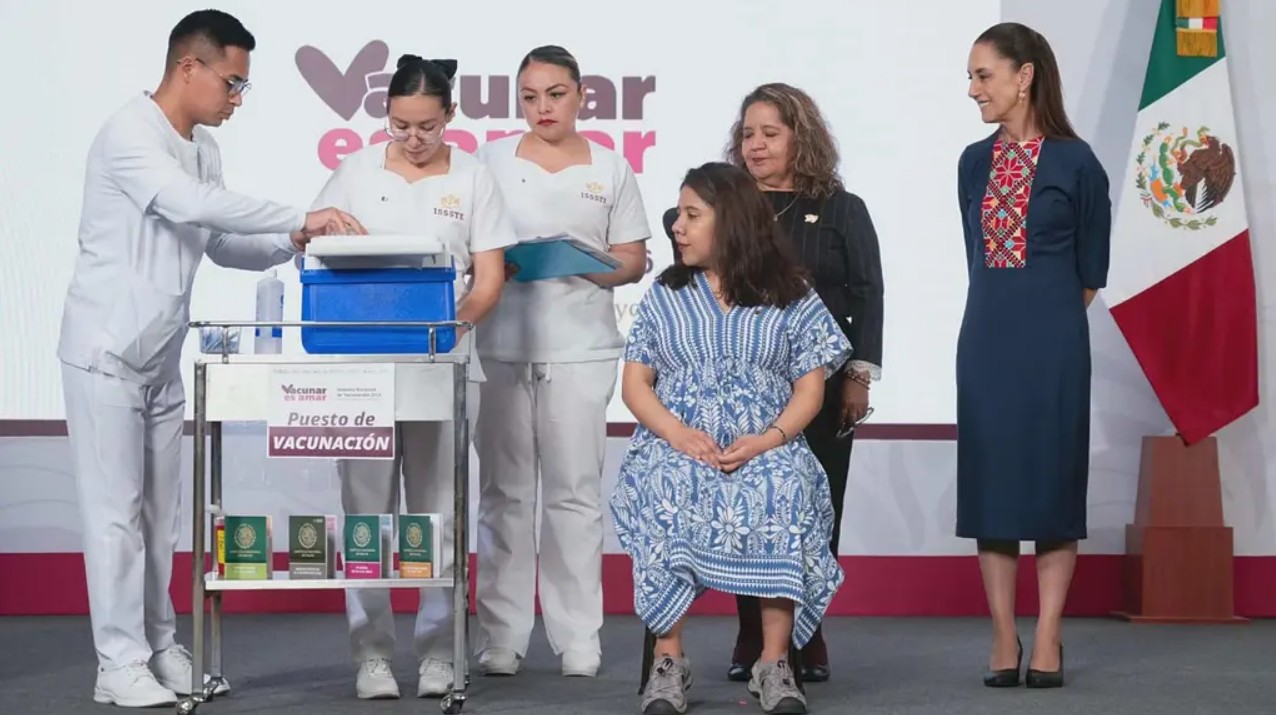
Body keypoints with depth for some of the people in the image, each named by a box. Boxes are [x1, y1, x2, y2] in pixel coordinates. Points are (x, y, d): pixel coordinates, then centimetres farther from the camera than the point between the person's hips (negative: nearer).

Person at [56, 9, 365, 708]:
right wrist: (302, 217, -28)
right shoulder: (129, 134, -17)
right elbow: (194, 205, -30)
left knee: (160, 512, 10)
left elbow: (221, 244, 16)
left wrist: (291, 244, -2)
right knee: (117, 511, -5)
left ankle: (158, 648, 18)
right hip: (107, 353, -8)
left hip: (162, 358, 8)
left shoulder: (203, 147, 10)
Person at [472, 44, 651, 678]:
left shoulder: (610, 169, 9)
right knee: (505, 493, 2)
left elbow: (632, 262, 8)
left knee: (575, 493, -1)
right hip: (501, 345, 0)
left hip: (581, 347, 0)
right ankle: (500, 640, 5)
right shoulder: (492, 160, 9)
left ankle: (578, 641, 4)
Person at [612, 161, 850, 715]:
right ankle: (668, 661, -31)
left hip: (765, 447, -1)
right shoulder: (664, 296, 19)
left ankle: (775, 663, -32)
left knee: (786, 488, -37)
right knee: (666, 487, -36)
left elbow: (810, 388, 6)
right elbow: (635, 383, 11)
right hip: (676, 443, 1)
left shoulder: (791, 297, 14)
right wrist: (678, 433, -10)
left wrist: (768, 439, -14)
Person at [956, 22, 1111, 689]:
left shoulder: (1074, 162, -5)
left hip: (1053, 341, -4)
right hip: (986, 338, 4)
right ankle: (1004, 639, 10)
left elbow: (1091, 270, 3)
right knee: (990, 479, 3)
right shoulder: (974, 163, 9)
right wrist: (1010, 309, 11)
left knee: (1053, 478, 0)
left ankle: (1047, 640, 6)